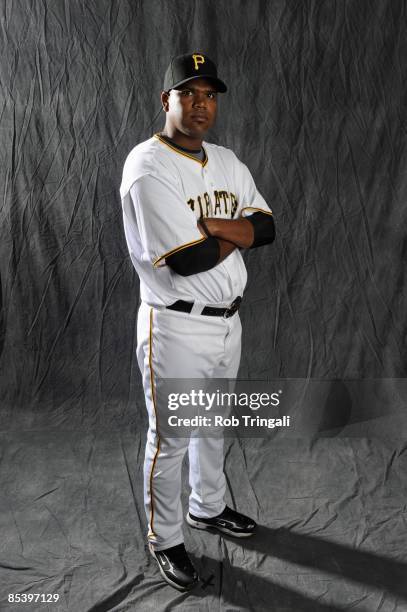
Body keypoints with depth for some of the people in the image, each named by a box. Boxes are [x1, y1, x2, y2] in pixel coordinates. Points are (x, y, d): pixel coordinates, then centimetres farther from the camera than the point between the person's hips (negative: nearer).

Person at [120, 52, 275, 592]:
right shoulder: (148, 167, -18)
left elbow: (266, 227, -1)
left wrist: (209, 224, -18)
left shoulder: (227, 161, 8)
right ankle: (164, 539, 31)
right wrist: (238, 232, -10)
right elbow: (188, 259, -27)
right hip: (176, 328, -7)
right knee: (170, 439, 8)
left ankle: (208, 508, 47)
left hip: (228, 321, 8)